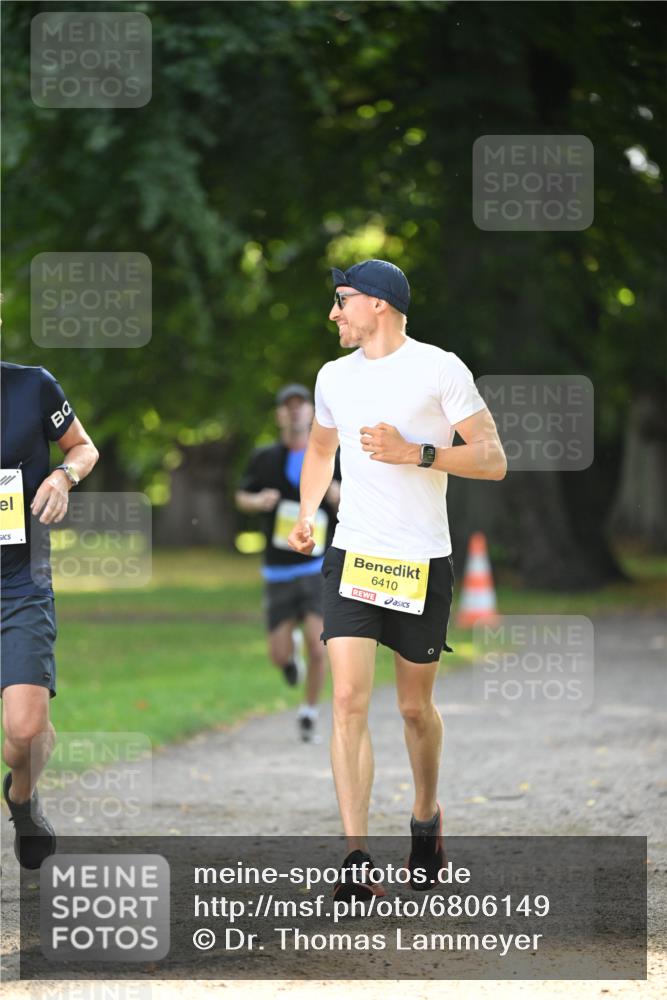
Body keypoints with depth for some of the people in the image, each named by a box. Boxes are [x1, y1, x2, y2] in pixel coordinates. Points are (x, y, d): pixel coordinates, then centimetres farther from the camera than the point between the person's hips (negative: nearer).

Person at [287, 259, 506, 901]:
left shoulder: (439, 368, -6)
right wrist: (306, 513, 15)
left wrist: (416, 452, -19)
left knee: (416, 707, 9)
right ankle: (356, 859, -15)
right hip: (352, 558, 3)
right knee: (348, 700, -12)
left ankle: (426, 818, 37)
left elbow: (492, 461, -8)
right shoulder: (335, 377, 10)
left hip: (422, 564, -3)